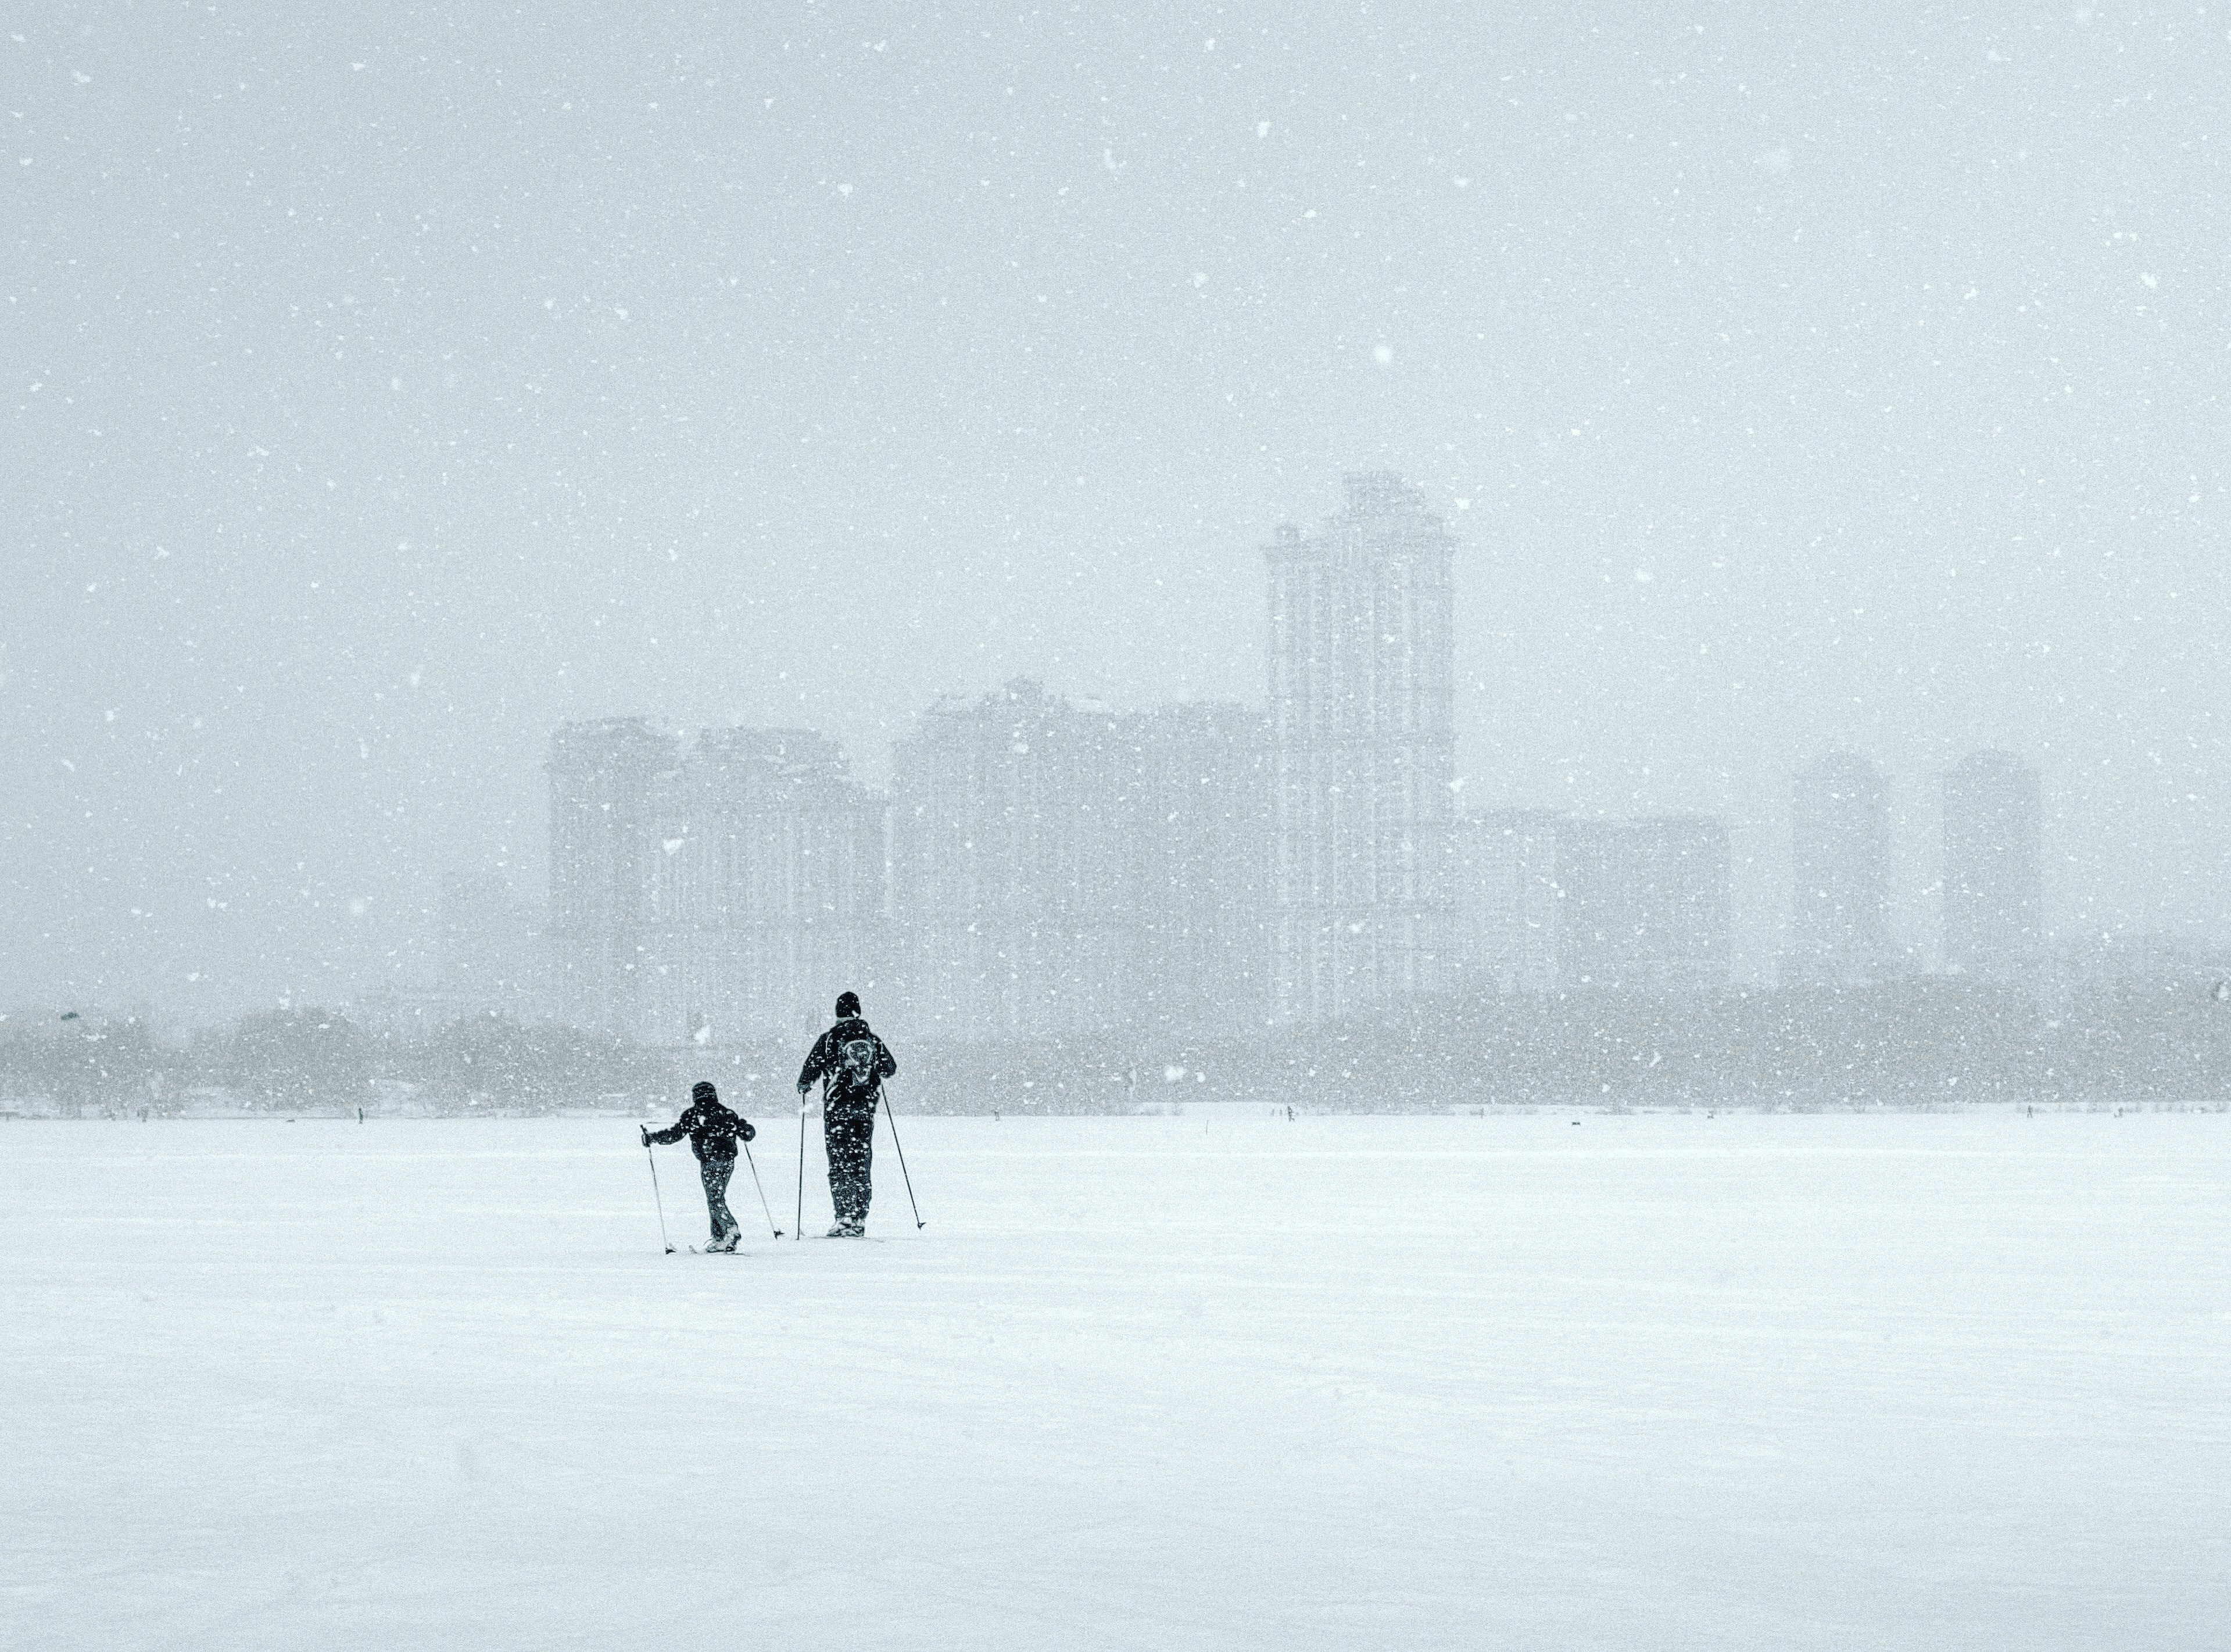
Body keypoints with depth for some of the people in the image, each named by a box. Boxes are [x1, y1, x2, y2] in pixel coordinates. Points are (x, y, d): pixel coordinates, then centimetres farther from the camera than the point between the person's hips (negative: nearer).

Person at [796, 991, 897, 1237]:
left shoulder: (829, 1039, -6)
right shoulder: (872, 1039, 4)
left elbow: (810, 1070, -5)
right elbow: (890, 1068, 17)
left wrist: (802, 1090, 15)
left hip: (837, 1108, -3)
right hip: (865, 1108, 3)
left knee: (839, 1163, 0)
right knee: (862, 1163, 9)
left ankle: (844, 1217, -9)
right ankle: (860, 1219, 8)